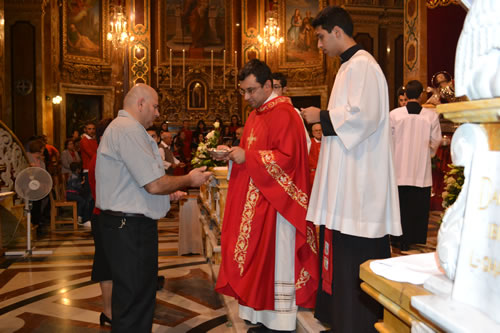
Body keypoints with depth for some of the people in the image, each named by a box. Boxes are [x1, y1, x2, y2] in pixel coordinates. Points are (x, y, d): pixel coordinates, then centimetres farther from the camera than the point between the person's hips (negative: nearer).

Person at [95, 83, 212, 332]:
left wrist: (167, 192, 16)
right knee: (134, 300, -2)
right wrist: (189, 180, -6)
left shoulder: (121, 127, 19)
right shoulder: (129, 129, -16)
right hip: (131, 227, -11)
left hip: (125, 225, 11)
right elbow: (155, 184, -21)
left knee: (132, 297, 18)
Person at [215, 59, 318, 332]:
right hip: (255, 202, 9)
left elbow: (287, 157, -20)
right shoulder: (255, 115, 15)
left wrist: (247, 156, -19)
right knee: (257, 261, 11)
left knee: (276, 261, -1)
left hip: (276, 203, -9)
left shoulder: (283, 114, -13)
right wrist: (235, 154, 3)